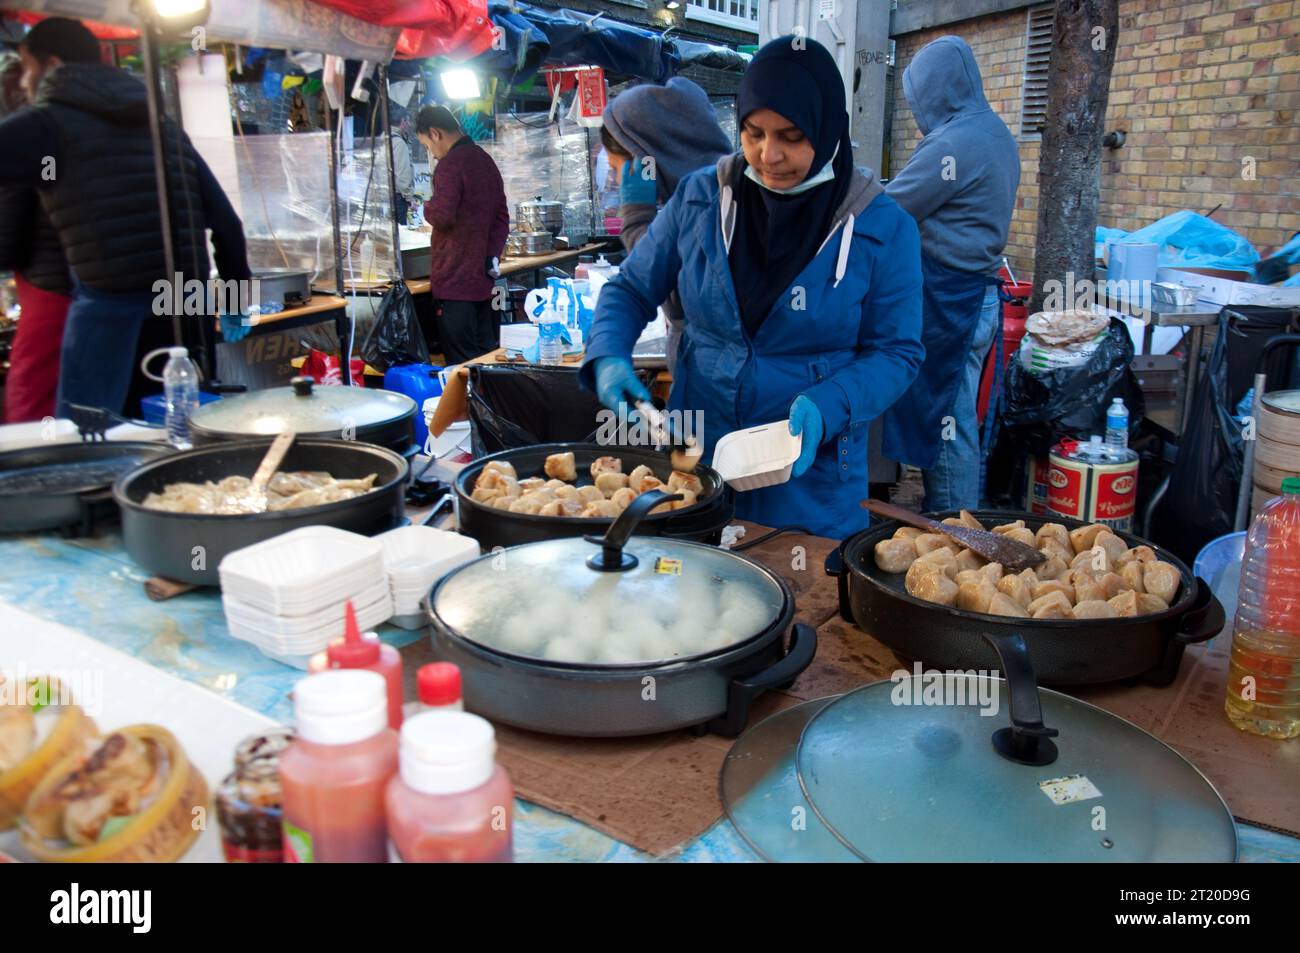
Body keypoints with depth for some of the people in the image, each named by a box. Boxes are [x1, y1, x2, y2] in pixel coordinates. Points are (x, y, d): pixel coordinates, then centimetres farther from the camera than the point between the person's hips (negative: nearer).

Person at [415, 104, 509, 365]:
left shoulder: (450, 164, -12)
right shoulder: (486, 160, 15)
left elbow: (442, 216, -21)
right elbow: (502, 217, 17)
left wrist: (426, 208, 0)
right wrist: (492, 256, 11)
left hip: (455, 281, -8)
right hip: (484, 277, 8)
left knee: (463, 365, -5)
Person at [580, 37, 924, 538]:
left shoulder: (882, 226, -8)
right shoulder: (699, 197, -3)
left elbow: (896, 352, -5)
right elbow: (630, 289, 7)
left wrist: (826, 407, -22)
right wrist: (608, 356, -13)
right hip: (694, 462, 2)